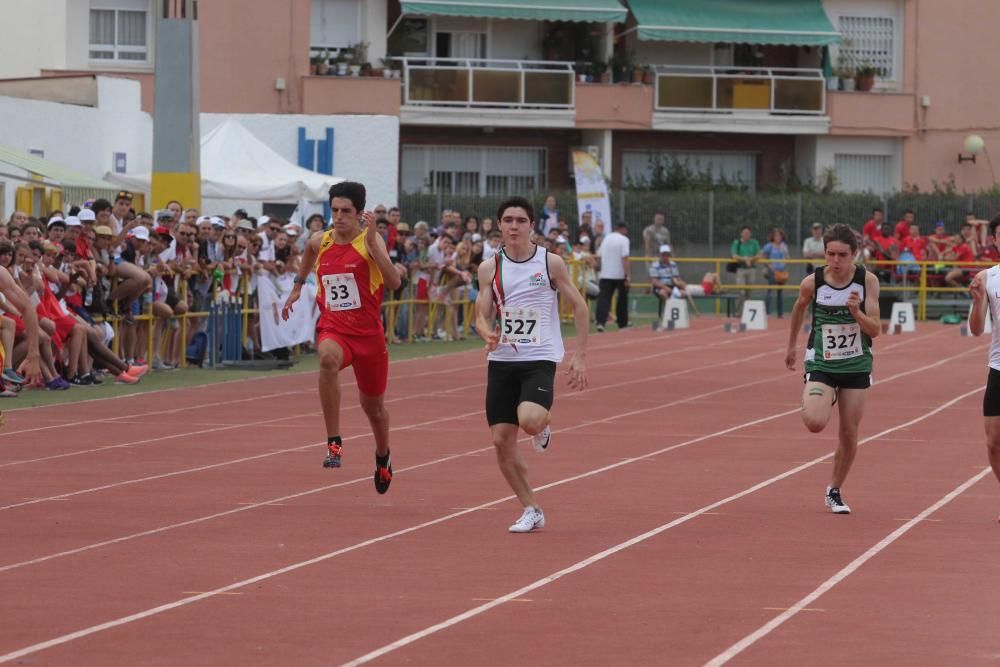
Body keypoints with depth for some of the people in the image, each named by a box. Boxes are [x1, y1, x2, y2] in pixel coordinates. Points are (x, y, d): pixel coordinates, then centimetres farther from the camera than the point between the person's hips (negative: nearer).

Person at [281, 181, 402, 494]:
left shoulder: (370, 241, -12)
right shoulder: (319, 242, 0)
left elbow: (394, 282, -27)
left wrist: (372, 241, -32)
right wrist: (297, 285, 29)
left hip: (368, 333, -1)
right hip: (333, 330, 1)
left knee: (373, 406, 17)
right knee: (328, 359, -38)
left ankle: (383, 456, 50)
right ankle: (333, 443, -34)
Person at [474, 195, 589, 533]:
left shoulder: (551, 263, -3)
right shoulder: (490, 268, 3)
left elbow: (579, 306, 3)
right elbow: (481, 316, 3)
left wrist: (579, 356, -1)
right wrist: (488, 334, -21)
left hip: (540, 359, -3)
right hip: (502, 361, 3)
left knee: (529, 421, -29)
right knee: (501, 440, -1)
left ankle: (543, 427, 11)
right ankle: (531, 510, 14)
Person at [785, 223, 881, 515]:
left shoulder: (867, 281, -11)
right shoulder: (812, 282, -11)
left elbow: (875, 330, -11)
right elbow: (799, 309, 12)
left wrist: (857, 313, -30)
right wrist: (791, 346, 21)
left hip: (856, 366, 1)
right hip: (821, 363, -1)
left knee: (849, 436, 5)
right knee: (815, 423, -23)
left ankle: (834, 491, 26)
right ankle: (815, 401, 15)